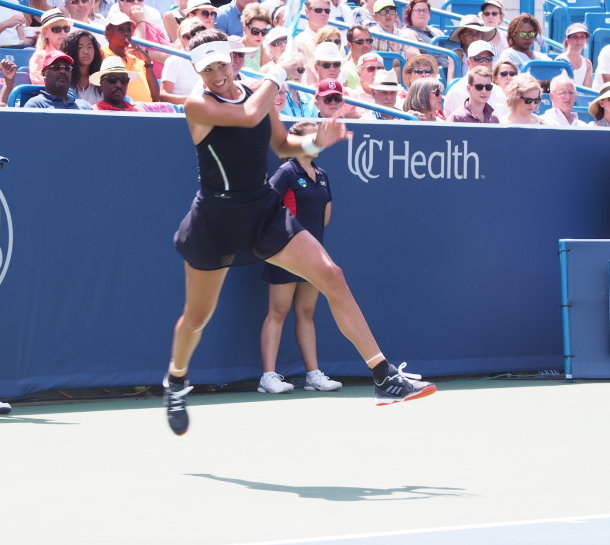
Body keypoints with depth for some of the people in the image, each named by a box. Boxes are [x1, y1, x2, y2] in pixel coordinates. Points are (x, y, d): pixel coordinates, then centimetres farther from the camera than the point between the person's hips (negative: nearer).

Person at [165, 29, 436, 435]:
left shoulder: (259, 94, 2)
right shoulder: (198, 106, -15)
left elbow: (282, 145, 17)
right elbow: (248, 115, -32)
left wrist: (314, 142, -4)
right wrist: (279, 74, -18)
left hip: (265, 214, 4)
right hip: (216, 221, -4)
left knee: (332, 277, -12)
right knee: (197, 316, 10)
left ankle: (386, 378, -14)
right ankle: (176, 380, 43)